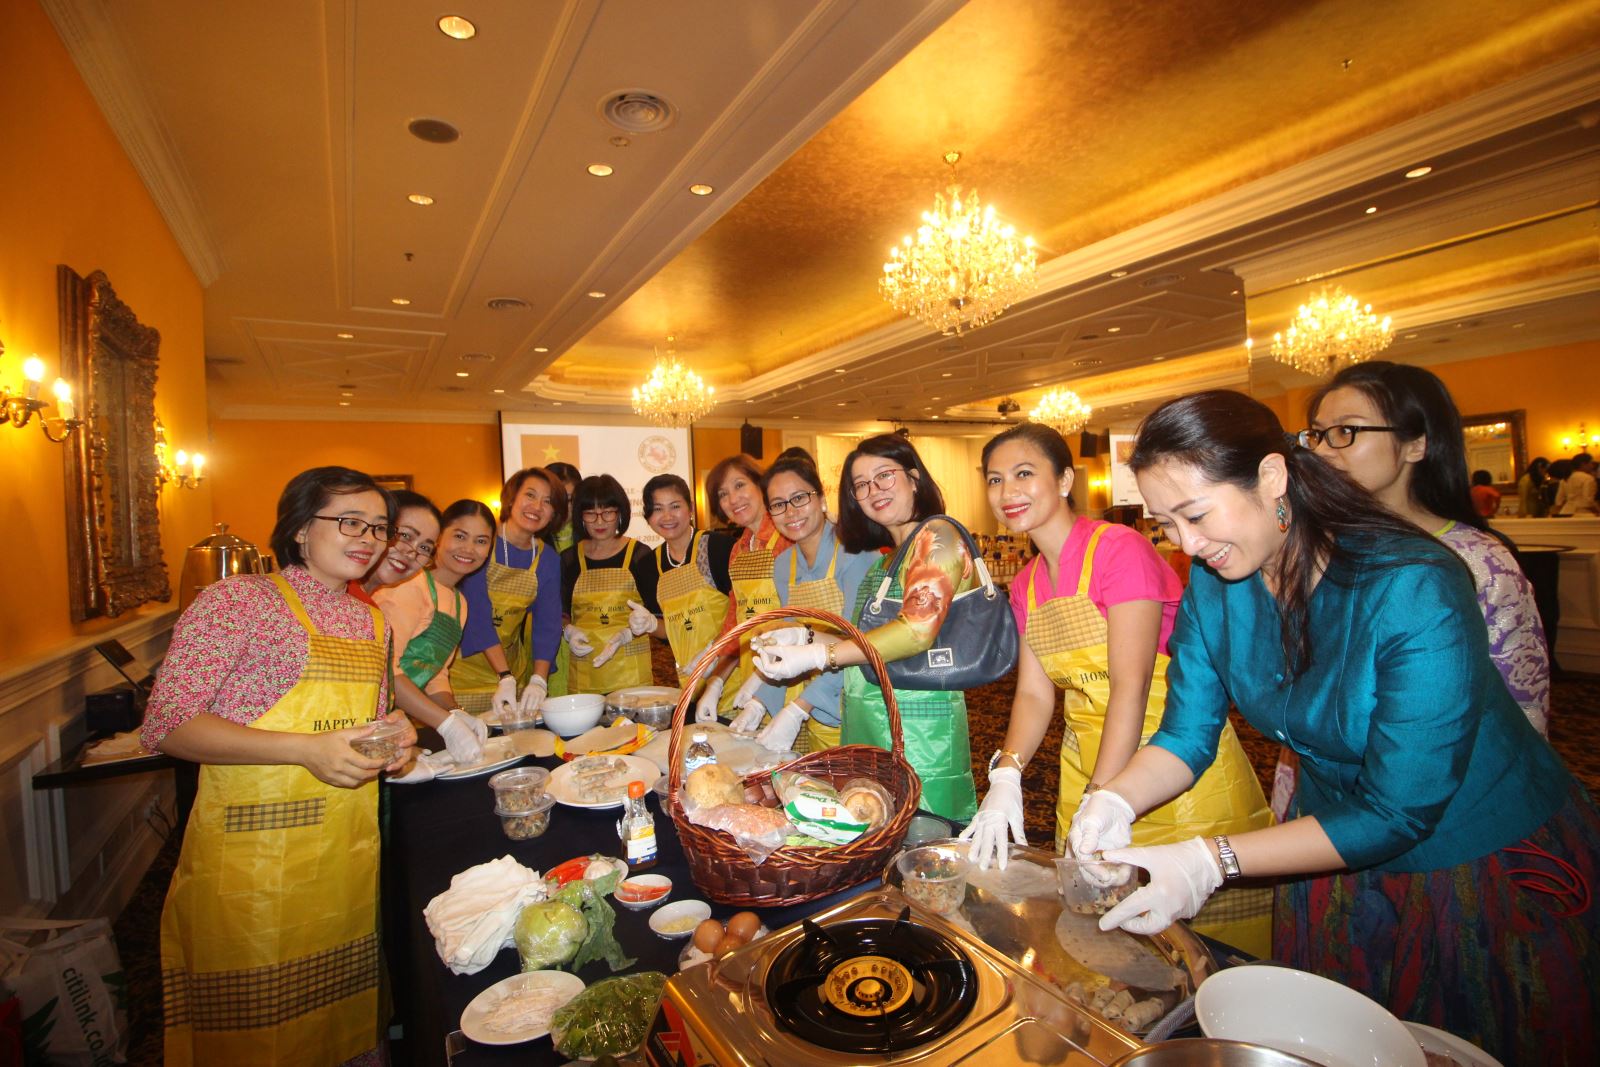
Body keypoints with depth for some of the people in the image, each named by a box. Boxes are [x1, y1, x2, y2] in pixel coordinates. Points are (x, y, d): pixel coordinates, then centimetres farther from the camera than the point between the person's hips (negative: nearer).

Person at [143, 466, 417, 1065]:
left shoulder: (372, 622, 11)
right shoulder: (238, 600, -8)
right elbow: (165, 725, -13)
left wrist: (392, 741, -1)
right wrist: (306, 749, -23)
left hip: (349, 850, 6)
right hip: (252, 849, -5)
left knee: (343, 1016, 18)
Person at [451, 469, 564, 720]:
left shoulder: (548, 559, -1)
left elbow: (548, 623, -6)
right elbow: (476, 613, -20)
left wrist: (539, 681, -21)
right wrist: (505, 678, -27)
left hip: (512, 665, 4)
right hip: (464, 663, -4)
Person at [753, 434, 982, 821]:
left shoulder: (938, 534, -8)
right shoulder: (886, 559, 18)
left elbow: (919, 630, -21)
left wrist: (817, 656, -20)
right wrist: (807, 636, 4)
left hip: (919, 730, -8)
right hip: (869, 727, 8)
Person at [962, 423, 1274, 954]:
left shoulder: (1120, 548, -17)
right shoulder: (1025, 585, 5)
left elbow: (1131, 686, -23)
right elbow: (1033, 694, 1)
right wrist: (1006, 777, -15)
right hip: (1087, 761, 6)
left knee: (1201, 921, 7)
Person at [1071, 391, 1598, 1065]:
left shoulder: (1414, 588, -32)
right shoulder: (1211, 586, -14)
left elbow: (1399, 813, -30)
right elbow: (1187, 733, -10)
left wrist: (1212, 862, -36)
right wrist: (1115, 801, -29)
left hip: (1495, 870, -4)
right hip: (1334, 852, 5)